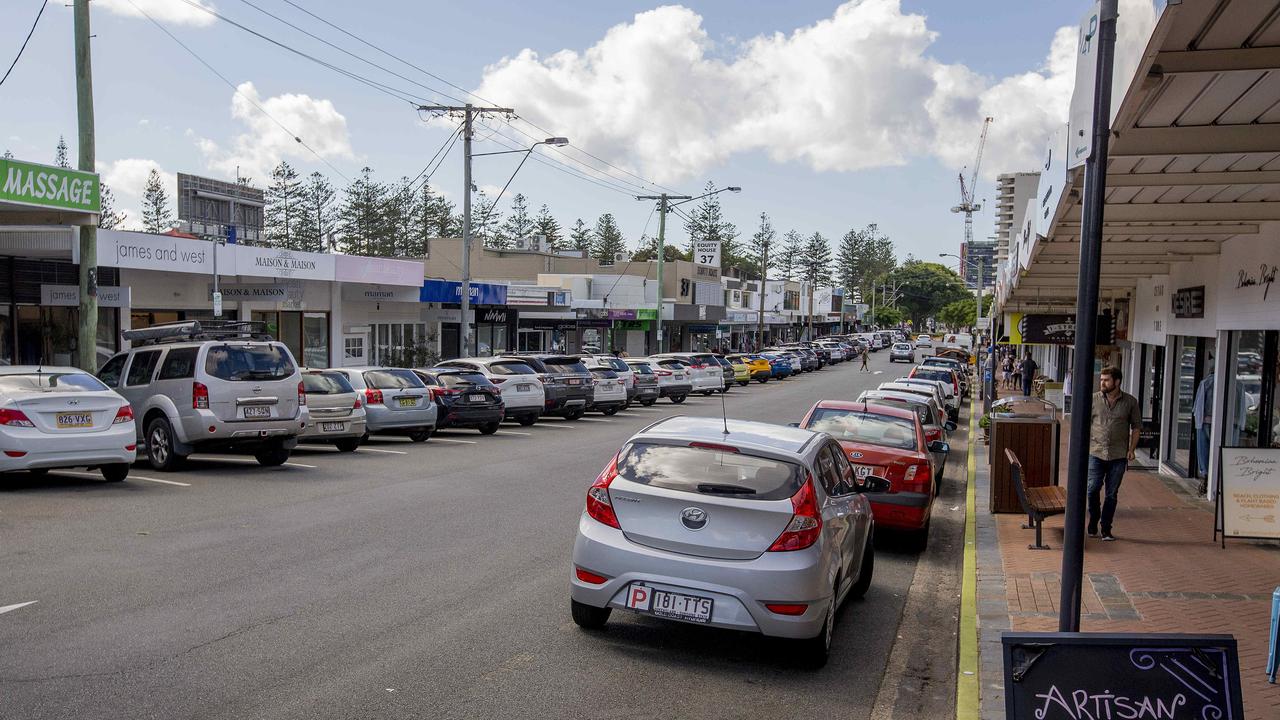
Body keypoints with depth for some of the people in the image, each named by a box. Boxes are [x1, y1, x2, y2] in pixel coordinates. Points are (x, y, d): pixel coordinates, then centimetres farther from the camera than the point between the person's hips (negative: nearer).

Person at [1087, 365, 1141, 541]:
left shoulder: (1130, 402, 2)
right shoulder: (1094, 399, 3)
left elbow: (1136, 427, 8)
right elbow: (1085, 424, 7)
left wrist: (1131, 450, -1)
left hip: (1118, 456, 0)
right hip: (1096, 453, 0)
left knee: (1112, 494, 5)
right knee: (1093, 489, -5)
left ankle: (1106, 529, 15)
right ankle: (1093, 521, 18)